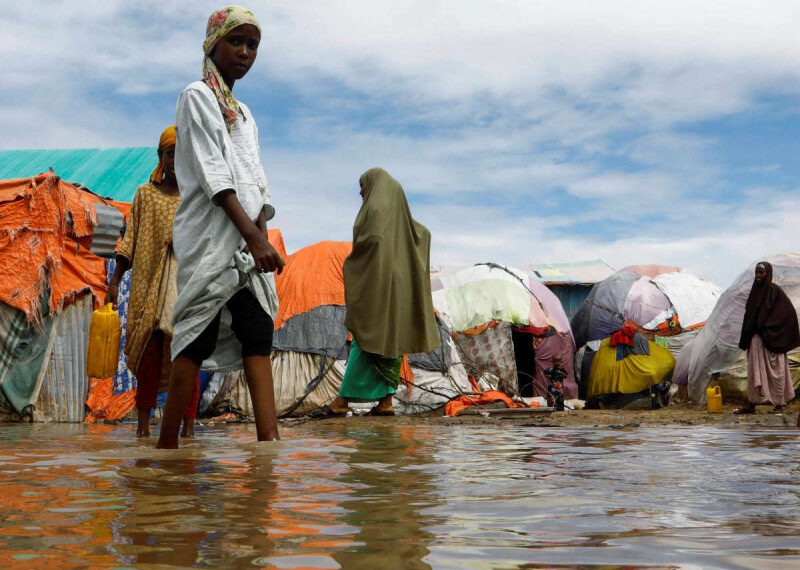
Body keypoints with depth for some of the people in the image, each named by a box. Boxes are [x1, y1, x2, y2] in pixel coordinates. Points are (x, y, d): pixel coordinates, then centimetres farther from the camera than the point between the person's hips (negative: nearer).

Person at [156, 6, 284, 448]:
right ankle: (167, 445, -4)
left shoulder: (244, 114, 24)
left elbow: (256, 182, 16)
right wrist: (252, 235, -19)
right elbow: (213, 175, -11)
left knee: (258, 337, -3)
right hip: (211, 240, -7)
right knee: (197, 340, -9)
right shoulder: (196, 97, 0)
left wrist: (261, 231, 0)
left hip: (247, 242, 7)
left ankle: (269, 441, -8)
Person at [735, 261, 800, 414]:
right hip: (756, 339, 6)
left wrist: (769, 332, -16)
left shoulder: (775, 291, -8)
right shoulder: (755, 291, 11)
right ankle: (751, 404, 9)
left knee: (775, 371, 0)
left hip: (771, 340, -6)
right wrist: (746, 339, 10)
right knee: (755, 370, 6)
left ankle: (779, 404, 8)